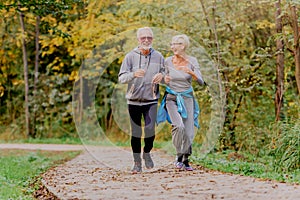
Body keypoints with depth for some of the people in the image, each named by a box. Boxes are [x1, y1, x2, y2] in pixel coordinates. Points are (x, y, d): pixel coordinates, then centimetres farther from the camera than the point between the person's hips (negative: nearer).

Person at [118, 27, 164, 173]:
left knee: (150, 130, -11)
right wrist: (134, 74, -26)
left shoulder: (158, 56, 6)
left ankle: (147, 153, 19)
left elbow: (166, 75, 13)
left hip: (151, 100, 0)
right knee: (135, 133, 3)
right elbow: (121, 78, -6)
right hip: (134, 100, 0)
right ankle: (137, 162, 16)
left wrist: (161, 76, -12)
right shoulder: (130, 56, 1)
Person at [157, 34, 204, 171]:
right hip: (172, 97, -1)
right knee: (178, 126, -23)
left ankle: (185, 160, 15)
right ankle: (179, 155, -6)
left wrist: (190, 72, -26)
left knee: (188, 130, -3)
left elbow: (201, 82, -9)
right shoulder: (168, 61, -1)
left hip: (187, 98, 1)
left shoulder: (192, 61, -3)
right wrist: (165, 80, -12)